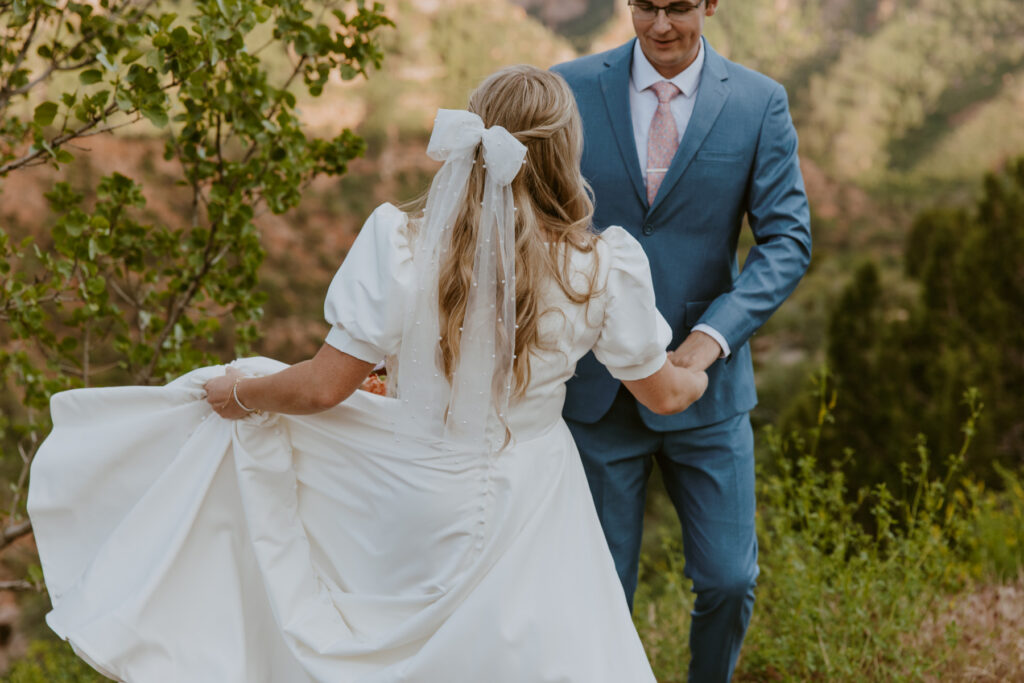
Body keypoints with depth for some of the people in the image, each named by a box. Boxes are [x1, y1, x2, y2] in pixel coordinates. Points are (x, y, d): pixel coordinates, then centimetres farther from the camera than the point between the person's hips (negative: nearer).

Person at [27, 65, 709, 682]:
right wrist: (699, 377, 25)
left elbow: (325, 386, -12)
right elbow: (661, 393, 1)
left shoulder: (399, 244, -17)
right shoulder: (602, 269, -15)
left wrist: (240, 392, 8)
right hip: (528, 525, 0)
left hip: (410, 513, 0)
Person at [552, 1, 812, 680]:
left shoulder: (760, 103, -3)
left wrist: (713, 334, -20)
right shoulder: (571, 89, -3)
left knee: (729, 579, 5)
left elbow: (787, 241, -7)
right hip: (595, 387, 0)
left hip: (704, 385, 0)